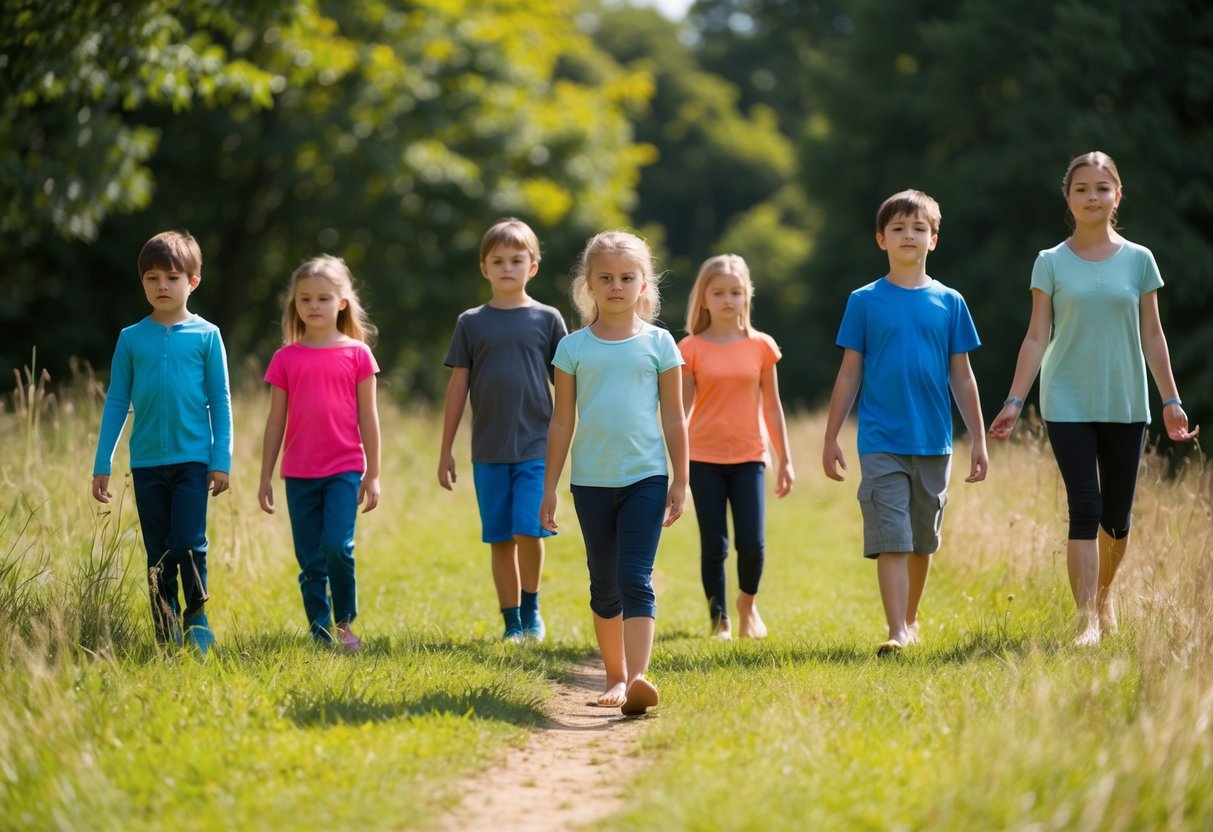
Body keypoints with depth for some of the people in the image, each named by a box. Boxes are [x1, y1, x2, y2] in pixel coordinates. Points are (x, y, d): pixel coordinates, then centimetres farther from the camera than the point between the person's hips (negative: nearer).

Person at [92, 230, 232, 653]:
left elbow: (220, 401, 3)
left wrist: (221, 461, -2)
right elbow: (116, 403, 9)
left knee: (189, 545, -11)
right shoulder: (131, 339, 6)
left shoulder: (206, 335, 2)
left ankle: (196, 621, 9)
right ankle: (167, 635, 13)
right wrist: (102, 465, 6)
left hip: (193, 459, -2)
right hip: (147, 462, 2)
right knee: (159, 554, 5)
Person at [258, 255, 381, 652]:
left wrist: (373, 474, 2)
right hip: (299, 473, 2)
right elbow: (276, 421, 8)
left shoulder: (357, 354, 1)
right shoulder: (286, 359, 4)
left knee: (337, 546, -17)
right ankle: (320, 631, 11)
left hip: (344, 470, -2)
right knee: (310, 560, 3)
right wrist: (265, 477, 7)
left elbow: (368, 417, 4)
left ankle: (345, 621, 4)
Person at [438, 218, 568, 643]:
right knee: (500, 539, 5)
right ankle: (512, 621, 15)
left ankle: (531, 607, 6)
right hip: (489, 451, 2)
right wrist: (445, 450, 7)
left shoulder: (547, 320, 3)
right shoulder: (471, 323, 6)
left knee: (529, 529, -14)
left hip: (536, 447, -2)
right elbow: (457, 387, 8)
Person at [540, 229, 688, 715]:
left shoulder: (658, 344, 2)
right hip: (592, 480, 2)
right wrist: (549, 487, 5)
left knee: (636, 578, -13)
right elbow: (562, 422, 7)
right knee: (604, 585, 10)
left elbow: (674, 419, 5)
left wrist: (680, 480, 2)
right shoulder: (574, 348, 4)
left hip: (645, 478, -2)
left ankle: (637, 678, -22)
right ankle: (615, 676, 21)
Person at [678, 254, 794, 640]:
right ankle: (719, 619, 15)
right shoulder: (691, 349, -1)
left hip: (749, 457, 1)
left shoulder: (761, 346, 3)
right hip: (704, 459, -1)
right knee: (713, 545, 1)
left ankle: (748, 604, 21)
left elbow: (771, 406, 8)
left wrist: (785, 459, 9)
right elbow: (681, 409, 0)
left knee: (751, 543, -7)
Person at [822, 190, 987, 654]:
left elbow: (962, 378, 9)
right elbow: (849, 375, 4)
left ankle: (911, 620, 29)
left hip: (934, 442, 2)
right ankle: (897, 632, -14)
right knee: (891, 540, -10)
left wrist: (978, 441, 8)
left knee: (923, 542, 13)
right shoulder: (865, 302, 1)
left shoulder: (949, 303, 5)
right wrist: (831, 438, 2)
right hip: (881, 442, -2)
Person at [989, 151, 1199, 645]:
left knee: (1117, 513, 8)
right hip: (1068, 405, -2)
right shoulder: (1051, 263, 1)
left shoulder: (1138, 260, 4)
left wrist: (1171, 401, 5)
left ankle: (1104, 594, 33)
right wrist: (1014, 402, -7)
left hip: (1124, 404, 2)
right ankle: (1088, 621, -11)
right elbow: (1037, 337, 0)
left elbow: (1152, 335, 8)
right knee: (1084, 508, -11)